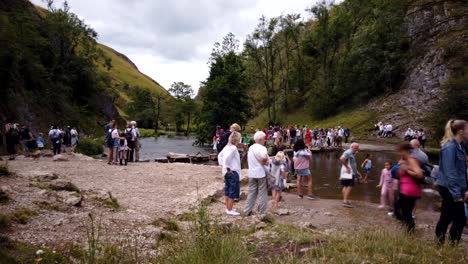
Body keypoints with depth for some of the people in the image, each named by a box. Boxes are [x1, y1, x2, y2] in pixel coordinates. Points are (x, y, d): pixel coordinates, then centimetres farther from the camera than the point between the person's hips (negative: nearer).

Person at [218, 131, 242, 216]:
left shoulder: (227, 147, 9)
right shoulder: (233, 148, -19)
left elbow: (220, 156, 16)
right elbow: (226, 158, -30)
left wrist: (223, 165, 13)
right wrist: (227, 168, -18)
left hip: (227, 172, 9)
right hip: (233, 172, -9)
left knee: (227, 190, 16)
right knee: (233, 191, 1)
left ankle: (228, 208, 27)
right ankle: (230, 210, 8)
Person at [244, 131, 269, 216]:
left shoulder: (251, 148, 10)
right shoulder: (262, 148, -15)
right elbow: (264, 157, -34)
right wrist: (265, 163, -16)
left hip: (251, 173, 7)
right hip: (261, 173, -7)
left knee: (251, 192, 14)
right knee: (262, 193, 5)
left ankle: (247, 211, 17)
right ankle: (262, 212, 11)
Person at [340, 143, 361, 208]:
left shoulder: (352, 154, 21)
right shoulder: (348, 152, -12)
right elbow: (341, 159, -28)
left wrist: (356, 171, 25)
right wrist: (347, 167, -22)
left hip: (351, 173, 10)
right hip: (348, 173, -10)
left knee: (346, 187, 11)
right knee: (349, 186, -13)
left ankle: (345, 201, 15)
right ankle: (345, 201, -15)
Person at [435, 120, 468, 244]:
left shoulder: (458, 146, 12)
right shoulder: (450, 147, -17)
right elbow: (450, 172, -20)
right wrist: (456, 193, -21)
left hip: (451, 189, 9)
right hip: (449, 189, -9)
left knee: (446, 218, 15)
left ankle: (440, 244, 24)